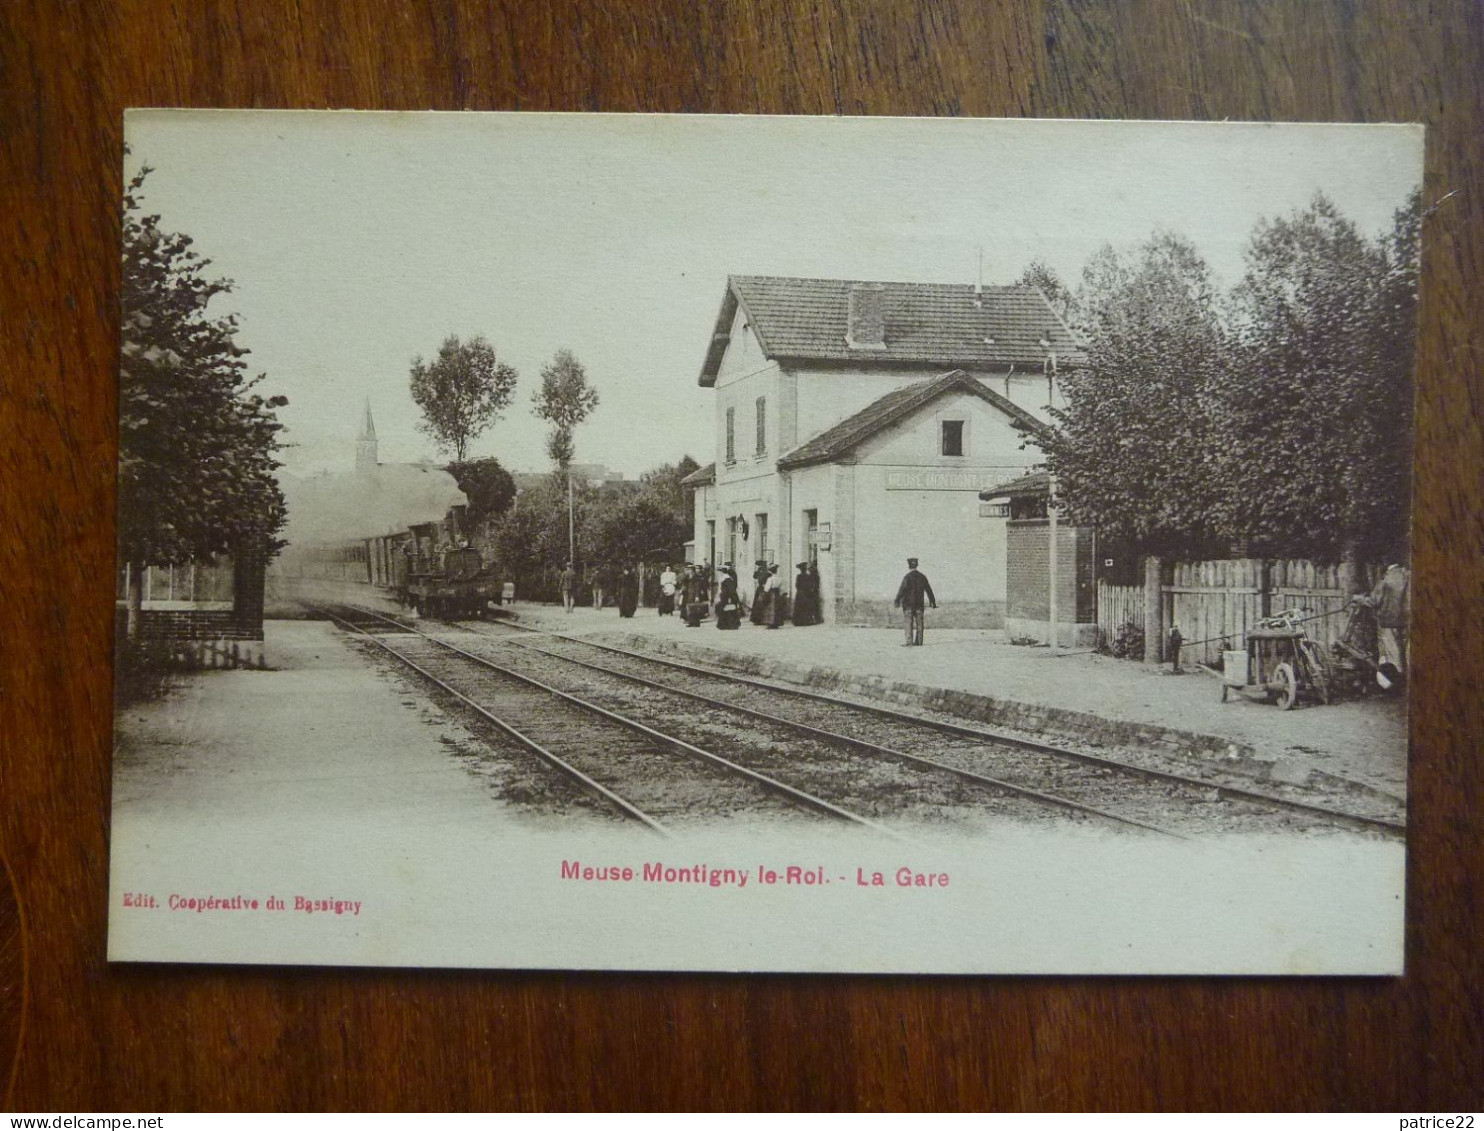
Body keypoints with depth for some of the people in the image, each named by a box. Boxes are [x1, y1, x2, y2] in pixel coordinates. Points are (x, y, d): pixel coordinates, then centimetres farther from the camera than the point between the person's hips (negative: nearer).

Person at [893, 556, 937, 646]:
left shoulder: (907, 577, -10)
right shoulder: (922, 577, 9)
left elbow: (902, 590, -16)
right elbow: (928, 590, 15)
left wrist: (897, 601, -17)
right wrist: (933, 602, 23)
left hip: (908, 603, -5)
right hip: (919, 604, 5)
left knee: (908, 623, -5)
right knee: (919, 623, 9)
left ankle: (909, 642, -9)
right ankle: (919, 641, 11)